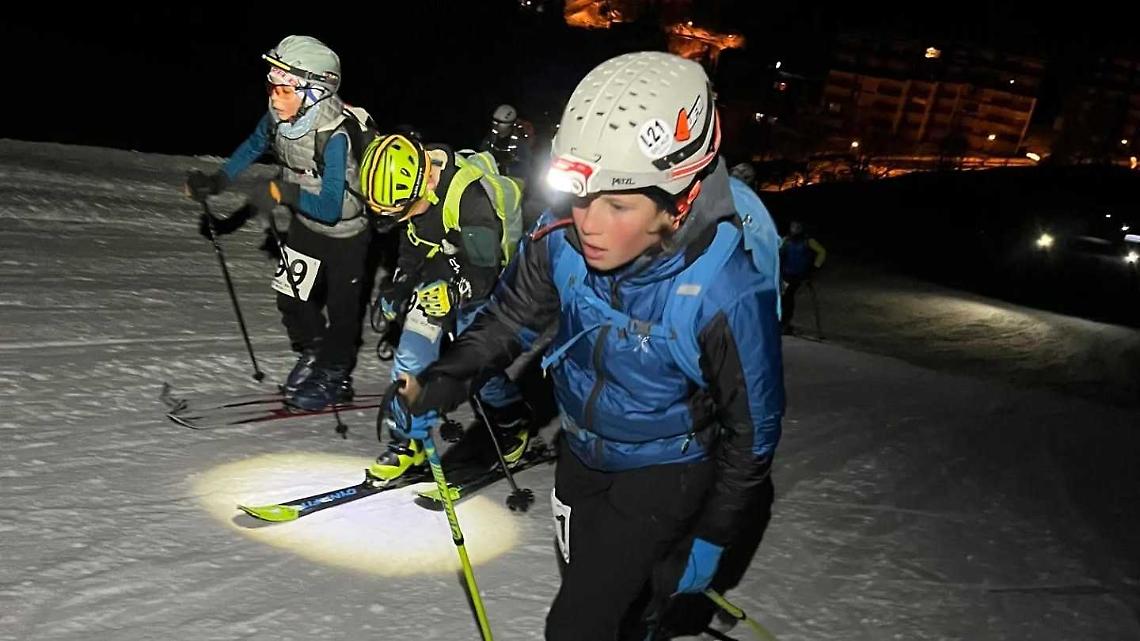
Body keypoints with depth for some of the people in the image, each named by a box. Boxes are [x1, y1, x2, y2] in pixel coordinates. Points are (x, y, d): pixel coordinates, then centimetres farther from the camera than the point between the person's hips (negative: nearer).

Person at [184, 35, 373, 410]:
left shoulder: (336, 135, -36)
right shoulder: (279, 116, -17)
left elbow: (331, 207, -38)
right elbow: (254, 146, 7)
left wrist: (284, 193, -48)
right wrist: (217, 181, 2)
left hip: (344, 231, -6)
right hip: (304, 223, 6)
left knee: (340, 308, 9)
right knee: (292, 298, 12)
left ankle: (333, 378, 30)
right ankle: (311, 357, 36)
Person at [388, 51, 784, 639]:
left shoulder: (727, 295, -35)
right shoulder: (562, 238, -25)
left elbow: (753, 428, -19)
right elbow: (510, 317, -5)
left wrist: (711, 537, -9)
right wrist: (443, 382, -20)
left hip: (663, 473, -5)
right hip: (582, 447, 5)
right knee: (584, 572, 28)